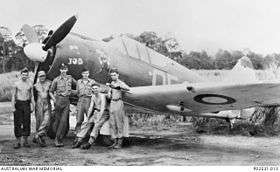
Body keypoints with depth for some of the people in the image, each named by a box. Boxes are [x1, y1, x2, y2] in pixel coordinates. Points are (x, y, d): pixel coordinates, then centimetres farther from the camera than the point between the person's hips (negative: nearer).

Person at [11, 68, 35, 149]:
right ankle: (18, 141, 6)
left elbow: (32, 96, 10)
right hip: (18, 103, -1)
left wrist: (32, 106, 3)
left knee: (27, 123, 1)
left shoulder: (30, 84, 5)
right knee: (17, 123, -1)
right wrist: (13, 107, -5)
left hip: (27, 104, 1)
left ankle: (26, 141, 10)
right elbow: (13, 96, 1)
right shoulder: (16, 84, 1)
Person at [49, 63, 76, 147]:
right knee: (57, 119, 3)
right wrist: (54, 99, -5)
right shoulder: (56, 80, 1)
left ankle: (58, 139, -2)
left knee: (64, 120, -6)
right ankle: (57, 139, 16)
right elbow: (51, 91, 7)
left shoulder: (70, 78, 6)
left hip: (67, 100, 2)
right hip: (59, 100, -2)